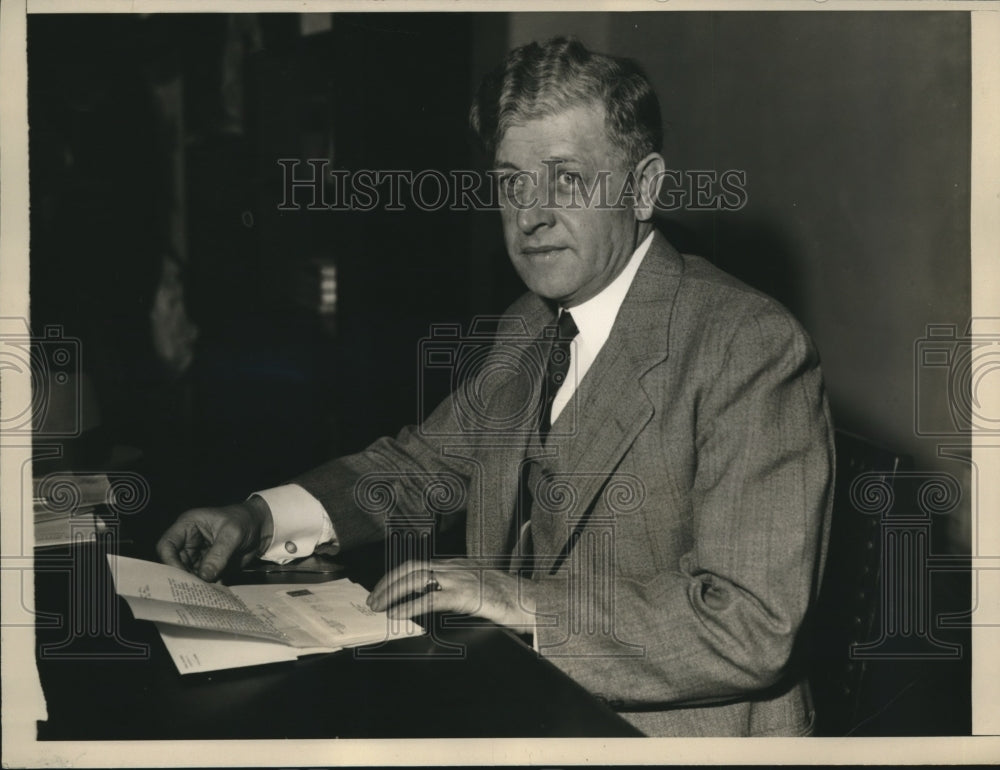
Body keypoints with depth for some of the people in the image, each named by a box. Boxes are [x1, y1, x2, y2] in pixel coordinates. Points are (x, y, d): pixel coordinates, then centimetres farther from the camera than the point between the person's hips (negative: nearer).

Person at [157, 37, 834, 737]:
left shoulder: (753, 349, -18)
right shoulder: (528, 329, 10)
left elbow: (752, 626, -23)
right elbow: (423, 464, 19)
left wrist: (526, 600, -24)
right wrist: (261, 518, 3)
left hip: (662, 734, -7)